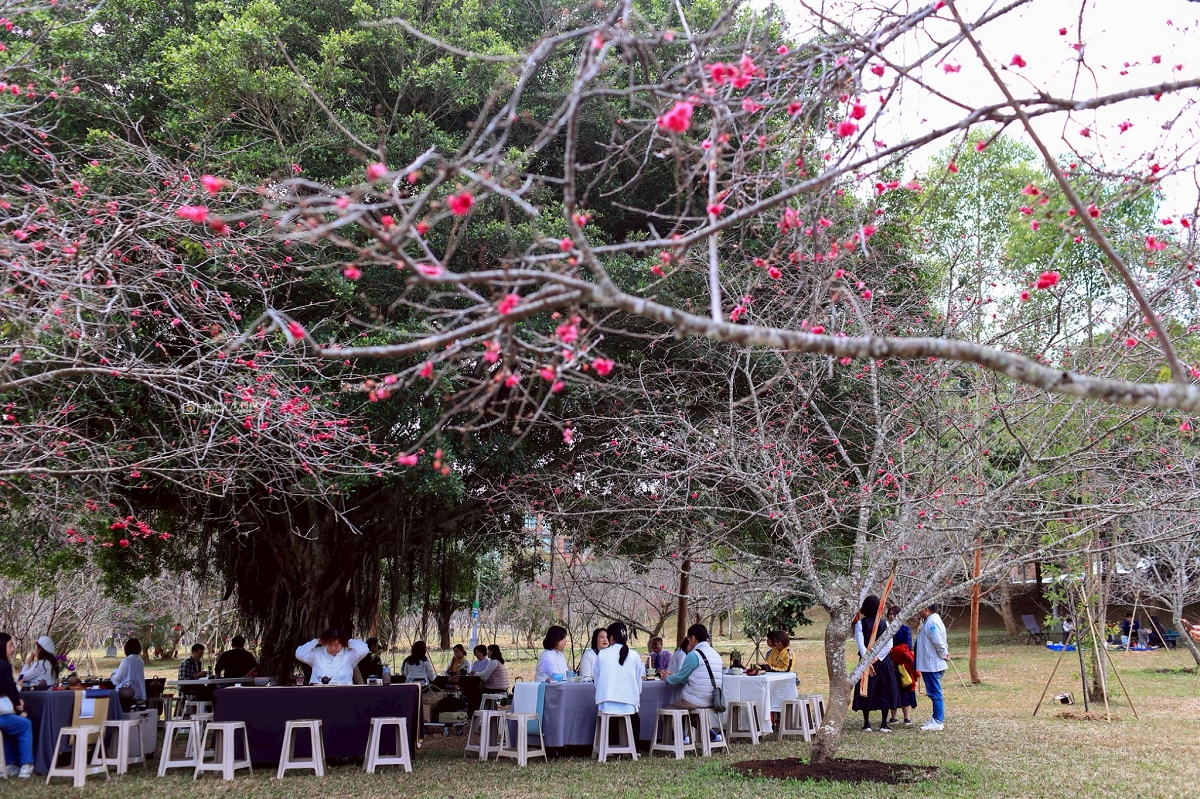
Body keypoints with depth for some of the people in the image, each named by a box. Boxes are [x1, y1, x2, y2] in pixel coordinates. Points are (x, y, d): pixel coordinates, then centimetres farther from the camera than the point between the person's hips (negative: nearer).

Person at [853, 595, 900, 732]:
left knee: (866, 690, 6)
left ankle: (866, 724, 5)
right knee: (885, 690, 9)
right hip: (883, 661, 1)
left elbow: (860, 644, -15)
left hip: (866, 660, -1)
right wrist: (876, 658, -9)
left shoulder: (860, 624, -5)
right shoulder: (884, 624, 1)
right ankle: (884, 724, 6)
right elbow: (889, 645, -6)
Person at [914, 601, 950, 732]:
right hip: (930, 664, 11)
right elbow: (938, 642, 20)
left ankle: (938, 722, 0)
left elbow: (938, 642, -25)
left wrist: (944, 655, -11)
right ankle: (938, 719, 24)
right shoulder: (930, 621, 13)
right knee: (934, 693, 16)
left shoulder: (932, 622, -20)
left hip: (932, 665, -11)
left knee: (935, 693, -5)